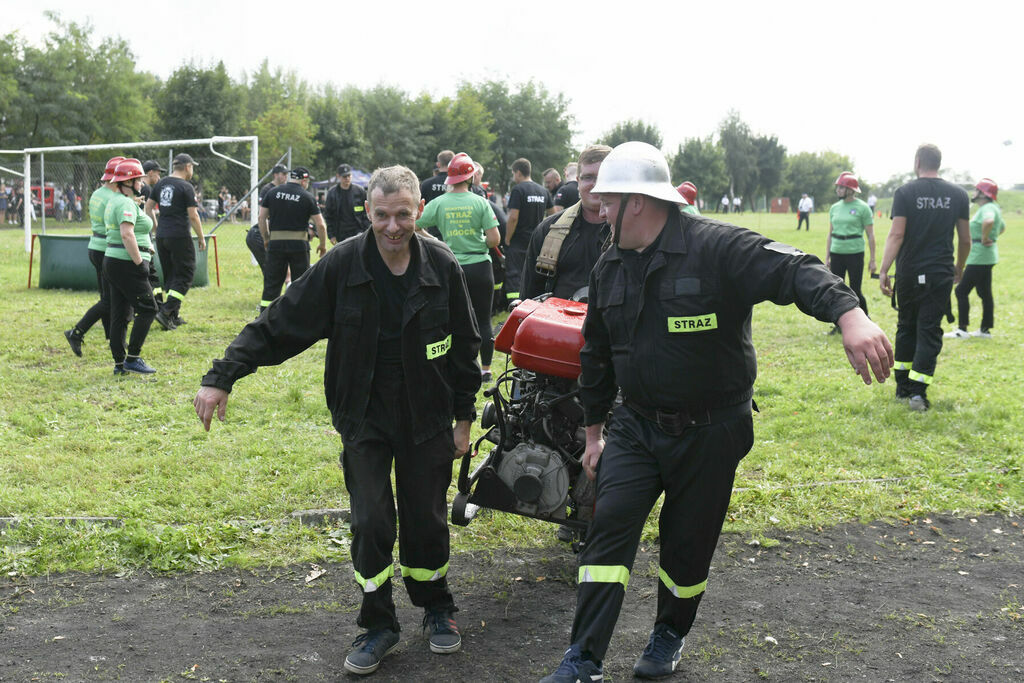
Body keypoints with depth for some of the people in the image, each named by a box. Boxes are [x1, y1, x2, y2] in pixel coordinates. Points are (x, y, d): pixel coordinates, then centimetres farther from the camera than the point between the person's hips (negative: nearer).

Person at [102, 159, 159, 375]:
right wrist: (140, 262, -23)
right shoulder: (126, 204, -14)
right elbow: (127, 235, -25)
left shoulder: (113, 201, 19)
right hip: (126, 264, -10)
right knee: (147, 309, -4)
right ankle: (133, 358, -5)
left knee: (120, 314, 10)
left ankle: (120, 363, 14)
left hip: (111, 260, 10)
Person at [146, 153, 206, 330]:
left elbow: (148, 207, 13)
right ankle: (165, 312, -13)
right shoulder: (186, 187, -10)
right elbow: (193, 216, -12)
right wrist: (201, 237, -2)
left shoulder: (161, 184, 10)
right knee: (184, 276, -1)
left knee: (169, 276, 14)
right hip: (180, 236, -7)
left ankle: (174, 316, 16)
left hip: (161, 237, 7)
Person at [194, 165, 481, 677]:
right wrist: (221, 377, -17)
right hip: (363, 417, -1)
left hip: (426, 417, 1)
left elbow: (463, 347, 3)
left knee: (426, 519, 10)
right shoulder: (342, 265, -13)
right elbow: (277, 326, -11)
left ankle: (437, 609, 33)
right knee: (371, 523, -2)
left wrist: (464, 416, 5)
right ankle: (378, 625, 17)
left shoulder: (441, 266, -8)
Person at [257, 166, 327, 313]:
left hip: (276, 242, 2)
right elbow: (320, 225, -3)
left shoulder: (272, 193, 6)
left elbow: (262, 218, 7)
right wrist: (323, 245, 10)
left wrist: (266, 239, 17)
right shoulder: (307, 197, -2)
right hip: (299, 244, -2)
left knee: (272, 282, 7)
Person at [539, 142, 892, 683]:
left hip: (711, 433, -4)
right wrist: (594, 430, 19)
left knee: (688, 542, 9)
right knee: (609, 526, -8)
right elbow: (596, 354, 15)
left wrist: (849, 315, -49)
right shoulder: (610, 267, 5)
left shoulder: (717, 248, -16)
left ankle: (670, 635, 36)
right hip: (635, 428, 4)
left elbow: (796, 272, -29)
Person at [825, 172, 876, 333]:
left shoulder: (862, 208, -5)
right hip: (836, 253, 5)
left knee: (855, 291, -2)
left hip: (855, 253, -5)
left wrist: (872, 259, -5)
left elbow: (870, 235, -3)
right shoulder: (834, 208, 11)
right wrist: (827, 257, 14)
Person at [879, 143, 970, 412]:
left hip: (909, 273, 0)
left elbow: (896, 235, -13)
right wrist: (959, 268, 23)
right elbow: (965, 240, 8)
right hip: (940, 274, 0)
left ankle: (902, 386, 21)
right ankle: (918, 391, -6)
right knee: (930, 331, 2)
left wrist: (883, 271, -12)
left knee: (906, 327, 15)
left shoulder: (905, 193, -6)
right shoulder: (957, 195, 2)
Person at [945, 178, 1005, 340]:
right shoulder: (993, 208, 15)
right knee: (985, 294, 14)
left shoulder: (988, 208, -17)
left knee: (962, 290, -6)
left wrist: (984, 238, -28)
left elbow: (988, 221, -41)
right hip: (985, 257, 11)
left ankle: (962, 330, -5)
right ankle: (985, 329, 20)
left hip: (980, 258, -11)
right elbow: (1002, 226, 32)